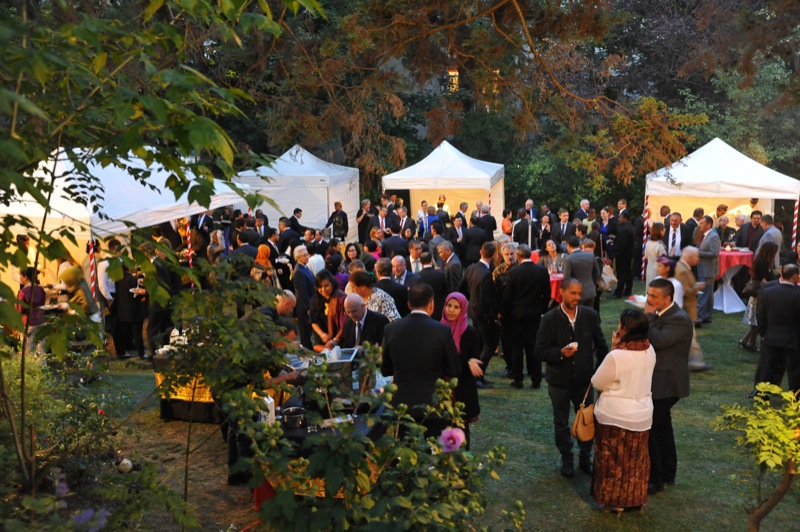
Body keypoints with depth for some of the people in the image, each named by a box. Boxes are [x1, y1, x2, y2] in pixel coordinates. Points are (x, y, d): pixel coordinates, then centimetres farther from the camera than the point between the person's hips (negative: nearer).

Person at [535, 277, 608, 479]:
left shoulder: (590, 315, -7)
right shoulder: (549, 319, -13)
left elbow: (601, 345, 4)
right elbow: (540, 351, -11)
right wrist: (560, 353, -27)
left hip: (584, 379, 1)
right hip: (559, 381, -1)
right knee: (561, 423, 14)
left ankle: (585, 458, 33)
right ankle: (567, 460, 33)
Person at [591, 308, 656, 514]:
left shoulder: (616, 356, -27)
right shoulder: (650, 351, -6)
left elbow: (597, 383, -13)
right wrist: (618, 349, 0)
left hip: (615, 417, -6)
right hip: (642, 416, 6)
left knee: (614, 460, 12)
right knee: (635, 461, 20)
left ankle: (614, 501, 23)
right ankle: (635, 498, 34)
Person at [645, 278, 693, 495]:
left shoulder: (679, 319, -21)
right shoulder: (660, 315, 8)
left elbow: (658, 341, -30)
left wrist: (649, 316, -23)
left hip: (666, 385, -10)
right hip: (659, 382, 10)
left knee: (647, 428, -8)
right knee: (662, 426, 20)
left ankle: (655, 479, 2)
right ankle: (667, 472, 35)